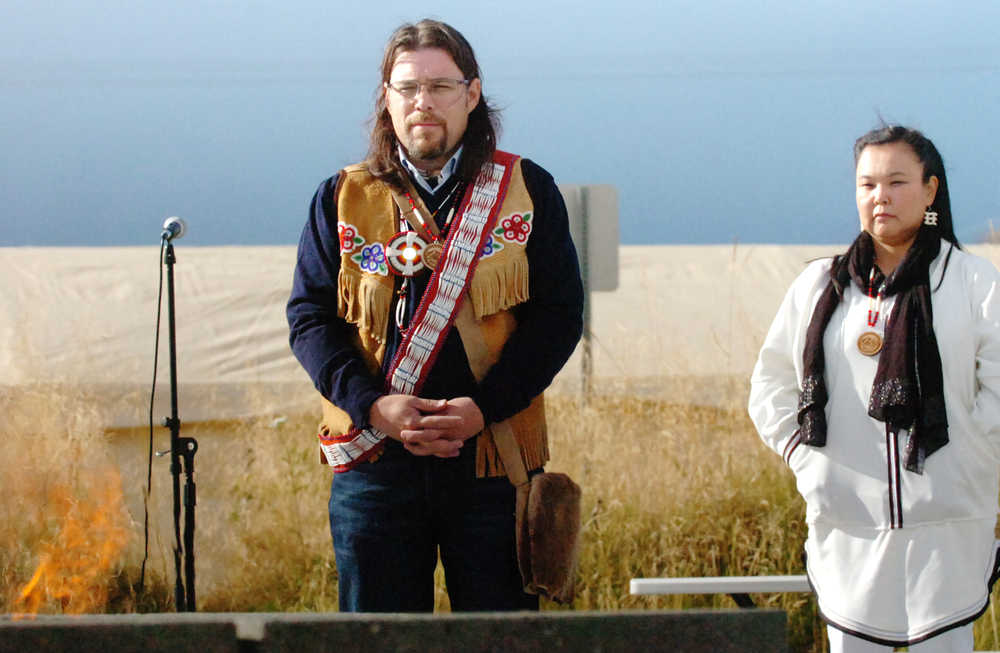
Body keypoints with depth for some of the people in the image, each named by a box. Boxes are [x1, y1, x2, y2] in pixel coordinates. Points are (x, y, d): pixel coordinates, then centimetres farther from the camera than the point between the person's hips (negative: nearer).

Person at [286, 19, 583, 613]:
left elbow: (560, 314, 1)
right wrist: (373, 406, -13)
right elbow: (310, 318, 5)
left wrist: (484, 407, -13)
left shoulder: (527, 192, 6)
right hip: (374, 463, 1)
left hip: (493, 461, -1)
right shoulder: (343, 200, 9)